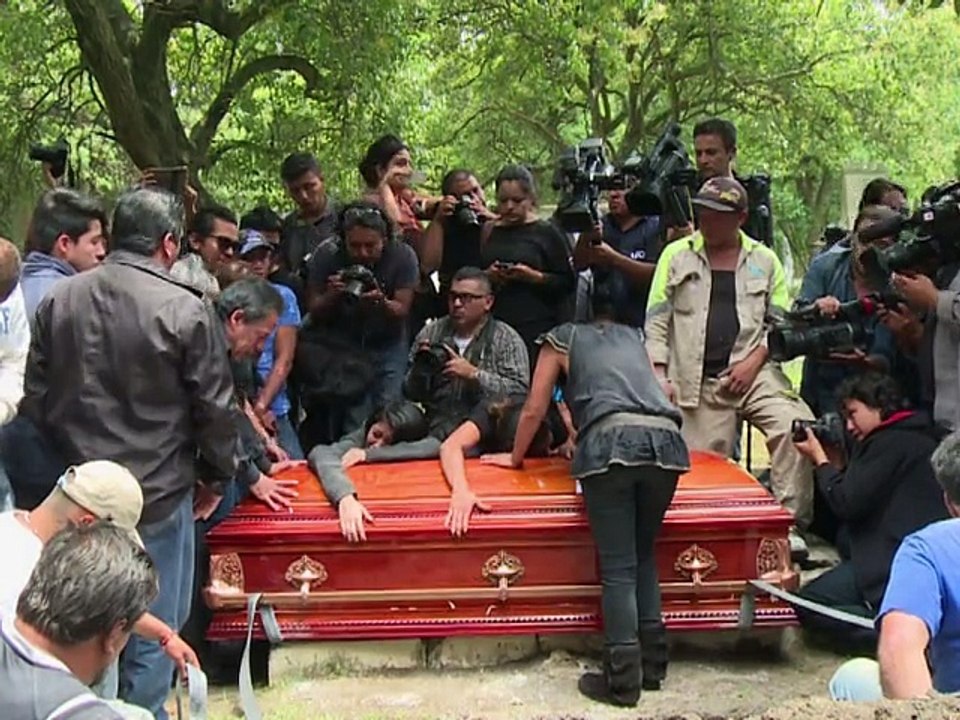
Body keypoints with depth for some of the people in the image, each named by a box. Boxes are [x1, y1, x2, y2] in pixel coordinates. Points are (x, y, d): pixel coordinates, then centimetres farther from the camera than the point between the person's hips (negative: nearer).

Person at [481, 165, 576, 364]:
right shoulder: (488, 232, 14)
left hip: (537, 330, -3)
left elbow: (568, 283, 0)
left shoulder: (547, 233, 4)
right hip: (492, 328, 3)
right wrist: (486, 277, -4)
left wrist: (534, 277, -13)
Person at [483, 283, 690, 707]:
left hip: (611, 442, -4)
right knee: (643, 554, 19)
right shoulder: (633, 336, 34)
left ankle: (623, 680, 0)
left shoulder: (562, 337, 25)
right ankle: (652, 664, 18)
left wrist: (515, 458, 40)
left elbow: (534, 410, 25)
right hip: (665, 440, 4)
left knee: (617, 567, 0)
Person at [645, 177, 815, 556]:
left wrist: (754, 362, -4)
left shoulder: (764, 260, 13)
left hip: (753, 372, 0)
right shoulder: (676, 255, 10)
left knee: (796, 426, -22)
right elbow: (656, 320, 8)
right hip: (698, 380, 1)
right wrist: (660, 376, -1)